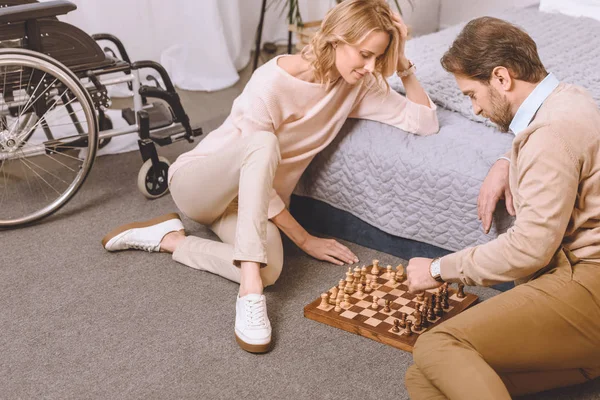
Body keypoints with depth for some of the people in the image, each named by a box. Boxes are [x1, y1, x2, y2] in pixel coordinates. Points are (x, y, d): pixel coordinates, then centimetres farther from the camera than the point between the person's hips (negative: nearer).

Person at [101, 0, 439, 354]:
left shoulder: (358, 85, -5)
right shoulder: (274, 80, -24)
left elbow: (425, 122, -4)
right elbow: (257, 152, -22)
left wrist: (404, 65, -16)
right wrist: (304, 238, -18)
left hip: (253, 198, 5)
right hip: (199, 182, -5)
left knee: (269, 269, -30)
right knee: (263, 142, -39)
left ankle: (170, 238, -4)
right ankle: (250, 292, -41)